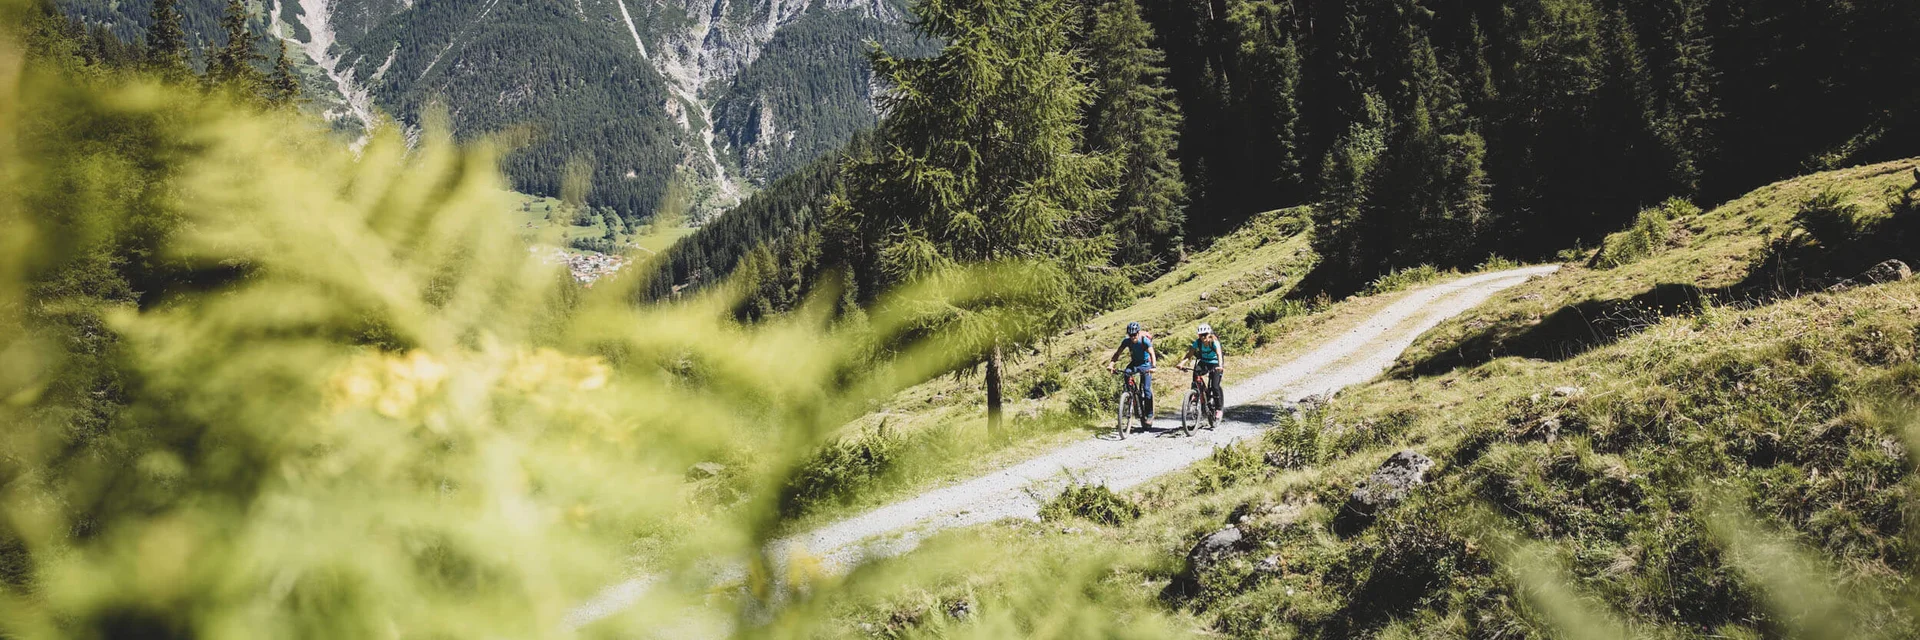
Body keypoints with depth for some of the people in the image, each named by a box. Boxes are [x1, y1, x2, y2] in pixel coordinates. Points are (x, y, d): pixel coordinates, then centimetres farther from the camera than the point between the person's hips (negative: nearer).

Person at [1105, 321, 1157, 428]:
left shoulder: (1144, 340, -24)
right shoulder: (1127, 341, -15)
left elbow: (1152, 354, -34)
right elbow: (1118, 353, -16)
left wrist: (1153, 367, -51)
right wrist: (1111, 364, -33)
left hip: (1145, 364, -3)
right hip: (1134, 363, 3)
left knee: (1146, 389, -15)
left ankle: (1149, 415, -4)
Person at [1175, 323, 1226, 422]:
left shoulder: (1214, 342, -23)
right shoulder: (1197, 342, -13)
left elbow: (1219, 354, -38)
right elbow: (1189, 354, -21)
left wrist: (1220, 366, -56)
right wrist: (1181, 363, -38)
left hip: (1215, 364, -3)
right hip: (1204, 362, 3)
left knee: (1215, 386, -16)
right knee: (1196, 372, -29)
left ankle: (1219, 409, 0)